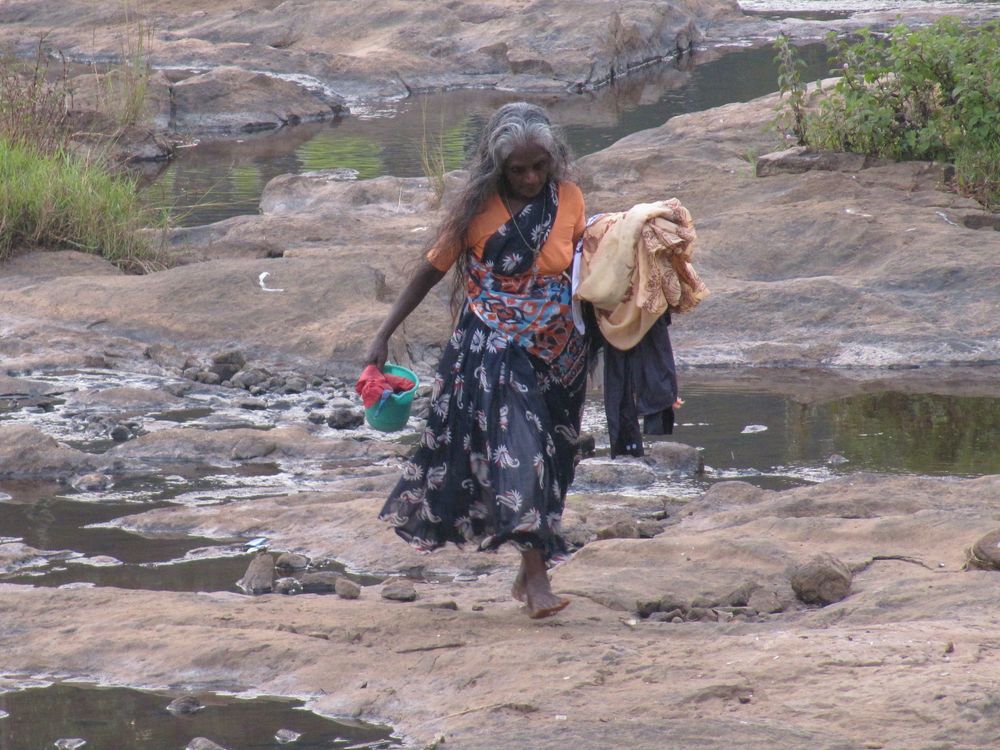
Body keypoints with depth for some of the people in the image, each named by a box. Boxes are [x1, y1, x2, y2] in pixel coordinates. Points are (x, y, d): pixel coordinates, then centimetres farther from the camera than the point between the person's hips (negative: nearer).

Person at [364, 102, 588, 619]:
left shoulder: (568, 199, -2)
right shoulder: (478, 208, -8)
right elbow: (434, 268, 0)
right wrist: (383, 336, 0)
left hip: (556, 350, 3)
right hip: (490, 349, -3)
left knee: (548, 457, 8)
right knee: (513, 448, -17)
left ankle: (532, 573, 20)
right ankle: (536, 574, -19)